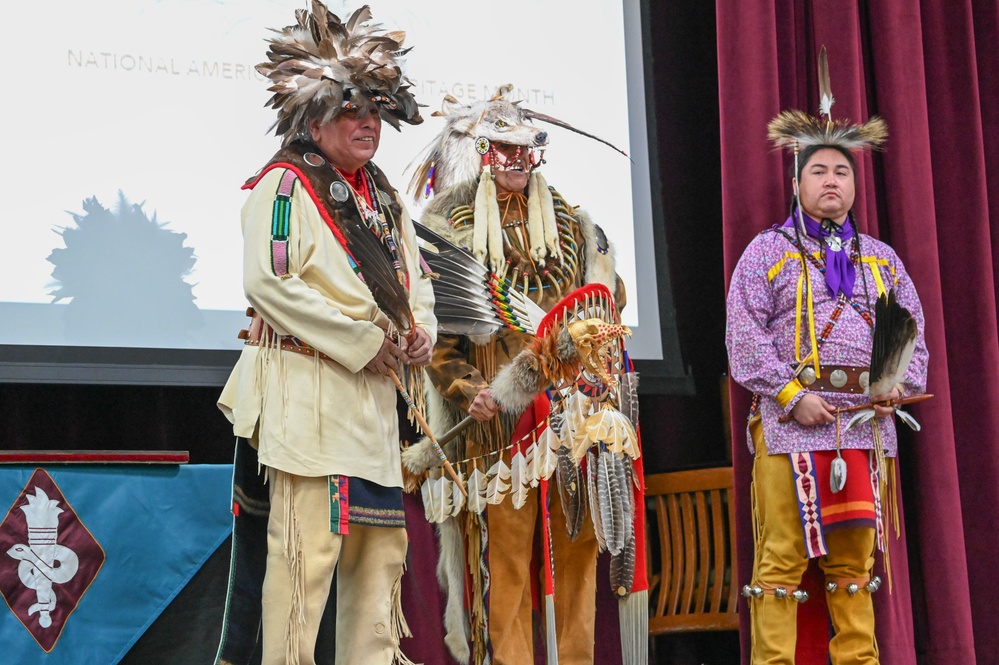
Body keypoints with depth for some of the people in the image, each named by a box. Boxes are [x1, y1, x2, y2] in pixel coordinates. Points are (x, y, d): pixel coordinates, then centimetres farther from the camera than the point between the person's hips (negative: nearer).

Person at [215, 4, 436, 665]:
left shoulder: (385, 198, 19)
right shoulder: (286, 185, -6)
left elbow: (415, 277, 27)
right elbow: (266, 282, -17)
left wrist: (421, 330, 3)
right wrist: (360, 341, -16)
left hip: (375, 391, 8)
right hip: (309, 387, -8)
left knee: (382, 541, 10)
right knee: (309, 541, -11)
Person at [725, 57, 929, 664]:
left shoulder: (882, 261, 20)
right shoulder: (768, 251, 7)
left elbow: (913, 332, 19)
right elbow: (745, 335, -2)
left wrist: (902, 383, 0)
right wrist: (791, 395, -12)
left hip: (868, 420, 4)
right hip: (791, 418, -4)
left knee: (855, 555, 6)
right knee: (784, 552, -7)